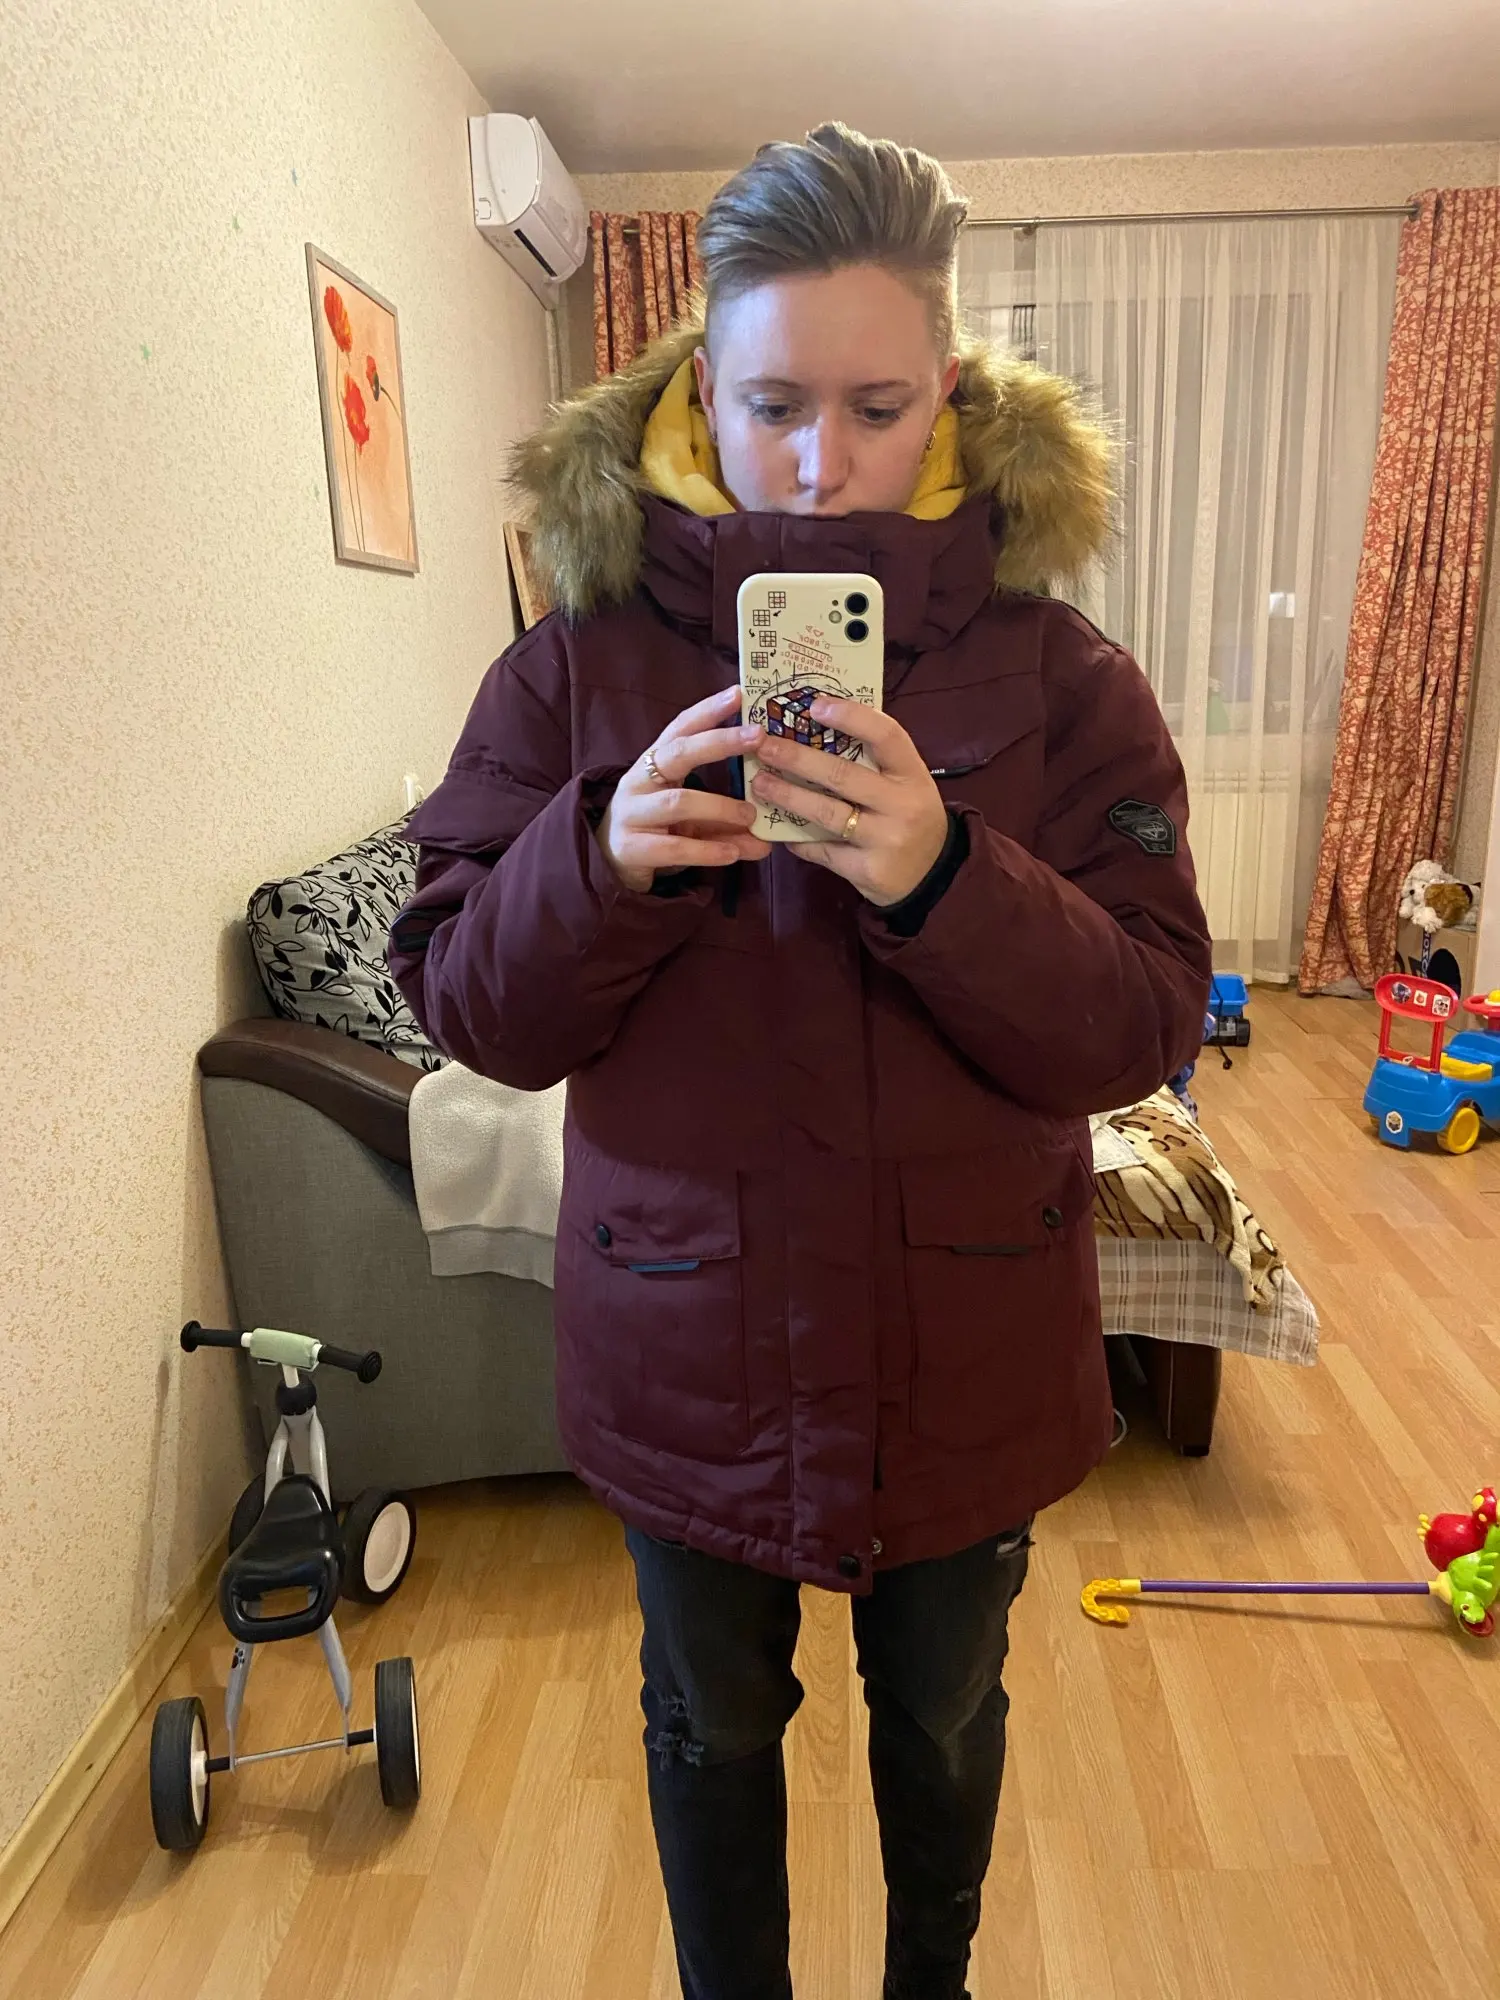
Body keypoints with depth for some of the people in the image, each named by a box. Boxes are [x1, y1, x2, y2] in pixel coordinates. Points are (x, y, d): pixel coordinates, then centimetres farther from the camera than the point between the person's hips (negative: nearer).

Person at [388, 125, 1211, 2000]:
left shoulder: (1060, 677, -8)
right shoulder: (579, 665, -7)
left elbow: (1144, 1027, -12)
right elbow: (468, 1004, -8)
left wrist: (942, 880, -30)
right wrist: (600, 863, -28)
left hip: (967, 1348, 1)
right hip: (684, 1336, 0)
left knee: (943, 1717, 26)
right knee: (711, 1724, 24)